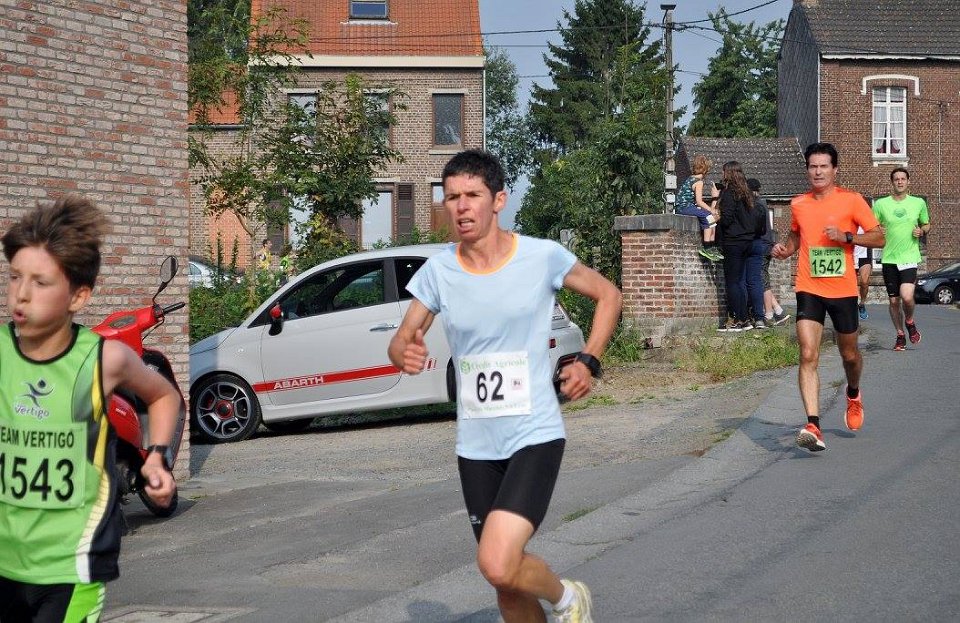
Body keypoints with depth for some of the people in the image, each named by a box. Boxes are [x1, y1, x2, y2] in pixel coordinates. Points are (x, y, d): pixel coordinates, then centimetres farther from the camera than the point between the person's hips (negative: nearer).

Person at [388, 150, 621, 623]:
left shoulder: (543, 257, -8)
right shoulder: (438, 271, -1)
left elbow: (607, 295, 8)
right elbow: (401, 340, 4)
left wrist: (589, 362, -4)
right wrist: (405, 355, -20)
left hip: (534, 436, -4)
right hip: (475, 445, 4)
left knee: (497, 565, -21)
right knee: (507, 580, 11)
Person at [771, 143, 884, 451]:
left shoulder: (851, 200, -3)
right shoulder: (798, 204, 7)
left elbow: (879, 238, -3)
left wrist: (846, 236, -17)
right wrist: (784, 250, 4)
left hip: (843, 290, -1)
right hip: (809, 290, 1)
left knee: (849, 354, 15)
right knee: (808, 356, -15)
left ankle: (853, 394, 50)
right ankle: (813, 426, -21)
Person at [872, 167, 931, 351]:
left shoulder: (919, 203, 4)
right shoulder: (881, 204, 2)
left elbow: (927, 224, 18)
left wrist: (921, 230, -4)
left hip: (909, 258, -1)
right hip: (889, 259, 1)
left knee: (907, 296, -20)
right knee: (894, 300, 6)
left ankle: (910, 322, 12)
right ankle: (900, 336, 24)